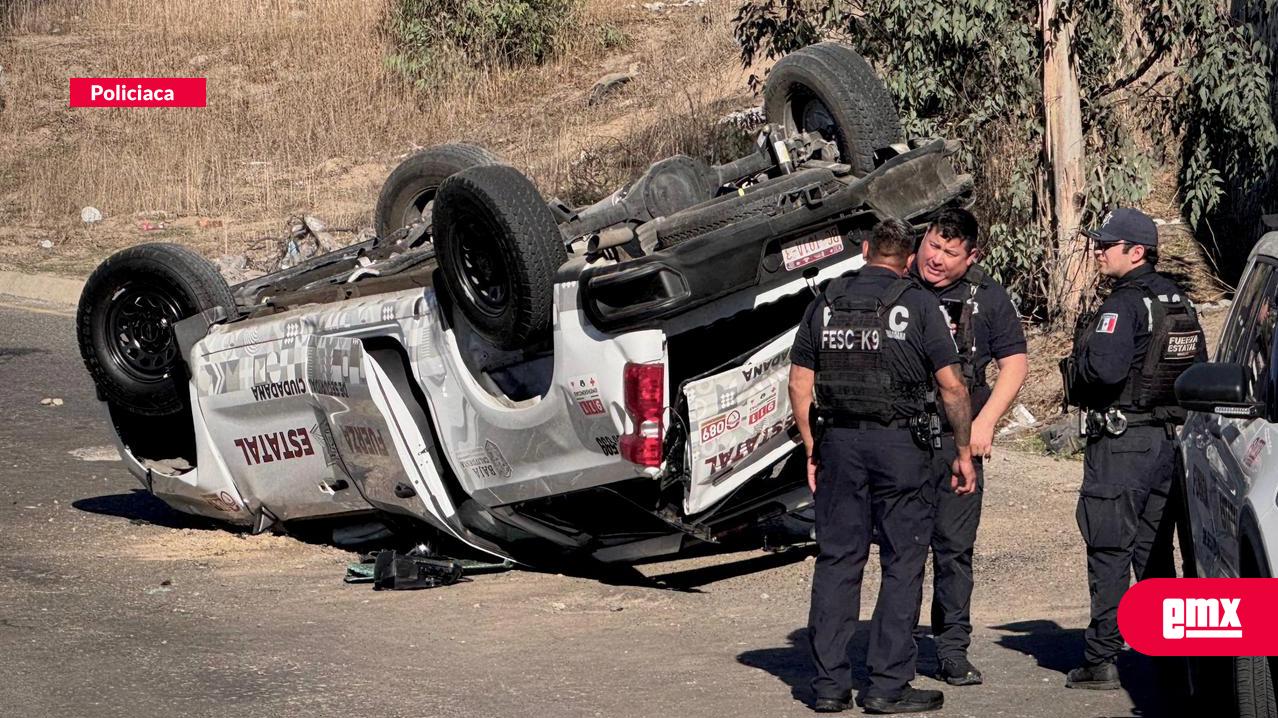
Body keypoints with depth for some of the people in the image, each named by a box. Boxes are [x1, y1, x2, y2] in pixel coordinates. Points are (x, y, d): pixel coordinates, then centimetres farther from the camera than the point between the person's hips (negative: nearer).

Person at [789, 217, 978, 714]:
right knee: (903, 562, 3)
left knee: (837, 560, 8)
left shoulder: (825, 304, 7)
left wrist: (813, 449, 16)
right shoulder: (917, 305, -2)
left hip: (838, 441, 3)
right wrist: (963, 453, 5)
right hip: (900, 445, -3)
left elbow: (799, 384, 8)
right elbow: (951, 386, -4)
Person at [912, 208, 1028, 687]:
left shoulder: (987, 296, 7)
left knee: (955, 546, 1)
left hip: (958, 436, 0)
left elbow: (1014, 364, 9)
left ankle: (953, 651, 8)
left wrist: (985, 422, -2)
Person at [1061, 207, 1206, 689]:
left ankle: (1101, 660, -4)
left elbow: (1104, 369, -28)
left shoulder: (1125, 305, -15)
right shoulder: (1179, 302, 12)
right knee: (1154, 552, 14)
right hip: (1167, 440, 8)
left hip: (1121, 442, -8)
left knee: (1109, 553, -4)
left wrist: (1075, 371, -8)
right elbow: (1199, 367, 19)